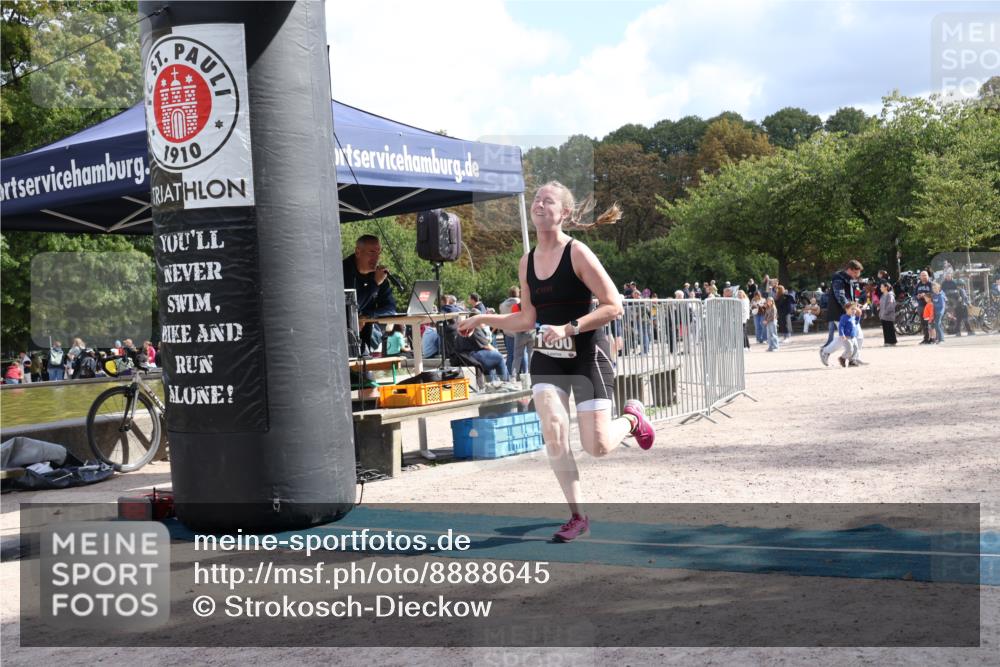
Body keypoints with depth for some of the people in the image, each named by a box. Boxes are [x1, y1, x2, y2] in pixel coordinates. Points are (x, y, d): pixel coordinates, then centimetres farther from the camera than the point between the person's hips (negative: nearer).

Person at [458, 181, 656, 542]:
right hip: (547, 358, 5)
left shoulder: (578, 253, -13)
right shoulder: (527, 262, 5)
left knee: (597, 446, -7)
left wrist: (569, 329, -23)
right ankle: (577, 517, -1)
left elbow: (614, 307, -17)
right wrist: (483, 319, 8)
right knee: (553, 430, -14)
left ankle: (632, 417, 29)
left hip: (587, 355, -5)